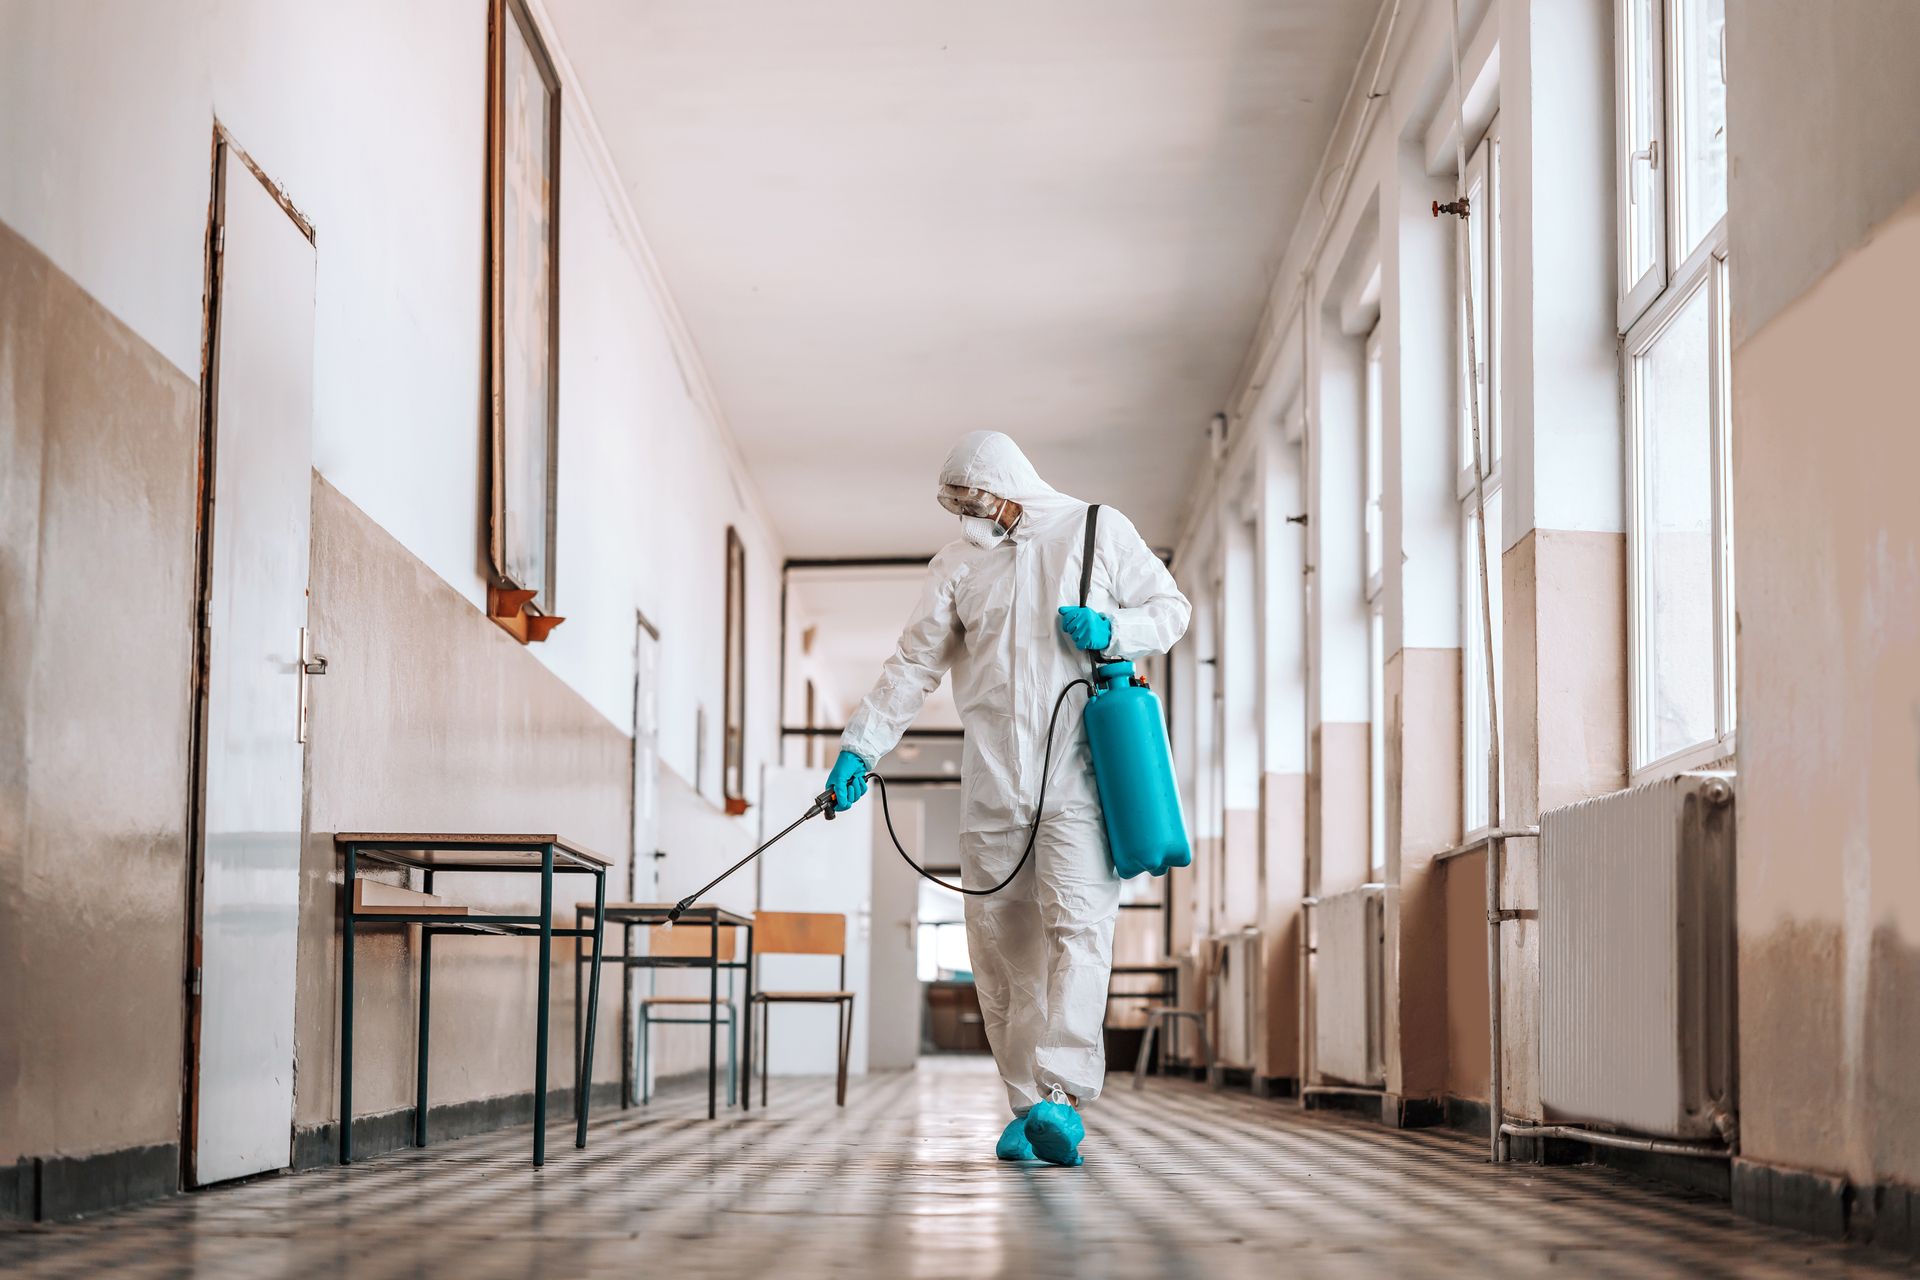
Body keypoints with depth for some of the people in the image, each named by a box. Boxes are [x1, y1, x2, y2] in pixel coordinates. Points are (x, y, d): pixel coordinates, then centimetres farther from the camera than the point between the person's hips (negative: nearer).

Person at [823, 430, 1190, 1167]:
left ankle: (1062, 1099, -25)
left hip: (1077, 772, -3)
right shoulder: (959, 562, 13)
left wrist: (1111, 632, -10)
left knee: (1077, 925, -16)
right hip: (991, 778, 3)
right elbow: (915, 663, 11)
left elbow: (1170, 608, 10)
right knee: (1001, 940, 2)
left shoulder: (1098, 532, 7)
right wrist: (859, 747, 1)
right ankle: (1025, 1105, 9)